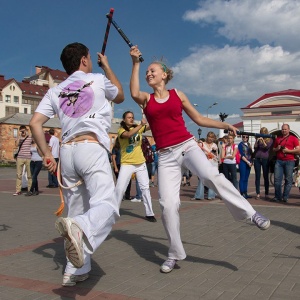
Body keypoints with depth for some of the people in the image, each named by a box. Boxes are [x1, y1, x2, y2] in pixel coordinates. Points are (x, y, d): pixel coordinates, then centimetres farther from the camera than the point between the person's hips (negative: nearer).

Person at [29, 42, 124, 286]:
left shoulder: (55, 92, 18)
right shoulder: (98, 79, 11)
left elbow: (35, 123, 6)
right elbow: (120, 96, 31)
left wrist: (47, 154, 11)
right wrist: (107, 66, 40)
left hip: (67, 151, 5)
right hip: (92, 148, -5)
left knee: (77, 212, 13)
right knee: (106, 205, -19)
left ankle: (76, 271, 15)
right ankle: (79, 229, -50)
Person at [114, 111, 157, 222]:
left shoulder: (138, 127, 9)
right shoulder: (121, 130, -5)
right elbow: (129, 134, -27)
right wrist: (141, 125, -32)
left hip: (140, 163, 4)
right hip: (127, 164, -4)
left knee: (145, 188, 4)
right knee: (119, 189, -6)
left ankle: (149, 213, 11)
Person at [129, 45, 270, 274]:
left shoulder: (177, 94, 11)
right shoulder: (146, 99, 10)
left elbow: (199, 119, 16)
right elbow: (134, 93, -15)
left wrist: (224, 125, 8)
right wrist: (135, 62, -13)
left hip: (187, 146, -1)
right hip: (165, 156, 1)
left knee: (211, 176, -29)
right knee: (168, 204, -7)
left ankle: (250, 213, -17)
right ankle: (175, 254, 8)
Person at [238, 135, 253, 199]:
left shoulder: (249, 144, 15)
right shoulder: (241, 144, -3)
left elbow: (251, 153, 16)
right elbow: (241, 155, -9)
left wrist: (251, 162, 1)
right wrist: (247, 162, -14)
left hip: (249, 163, 6)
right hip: (243, 163, -6)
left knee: (246, 179, 8)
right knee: (242, 178, -5)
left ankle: (245, 193, 12)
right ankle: (242, 193, -3)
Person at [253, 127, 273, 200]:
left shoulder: (270, 140, 5)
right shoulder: (258, 139, 12)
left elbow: (267, 147, -9)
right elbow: (255, 147, 2)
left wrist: (263, 140, -19)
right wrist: (257, 141, -12)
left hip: (265, 159, -2)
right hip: (257, 159, 2)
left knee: (266, 177, 0)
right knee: (257, 177, 1)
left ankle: (266, 194, 4)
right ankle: (258, 194, 4)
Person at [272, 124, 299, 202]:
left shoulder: (293, 138, 4)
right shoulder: (277, 139, 17)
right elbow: (273, 149, 26)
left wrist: (288, 151, -12)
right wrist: (277, 149, 4)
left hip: (289, 161, -3)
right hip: (279, 161, 4)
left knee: (288, 180, -1)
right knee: (277, 179, -3)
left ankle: (285, 197, 4)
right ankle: (278, 196, 3)